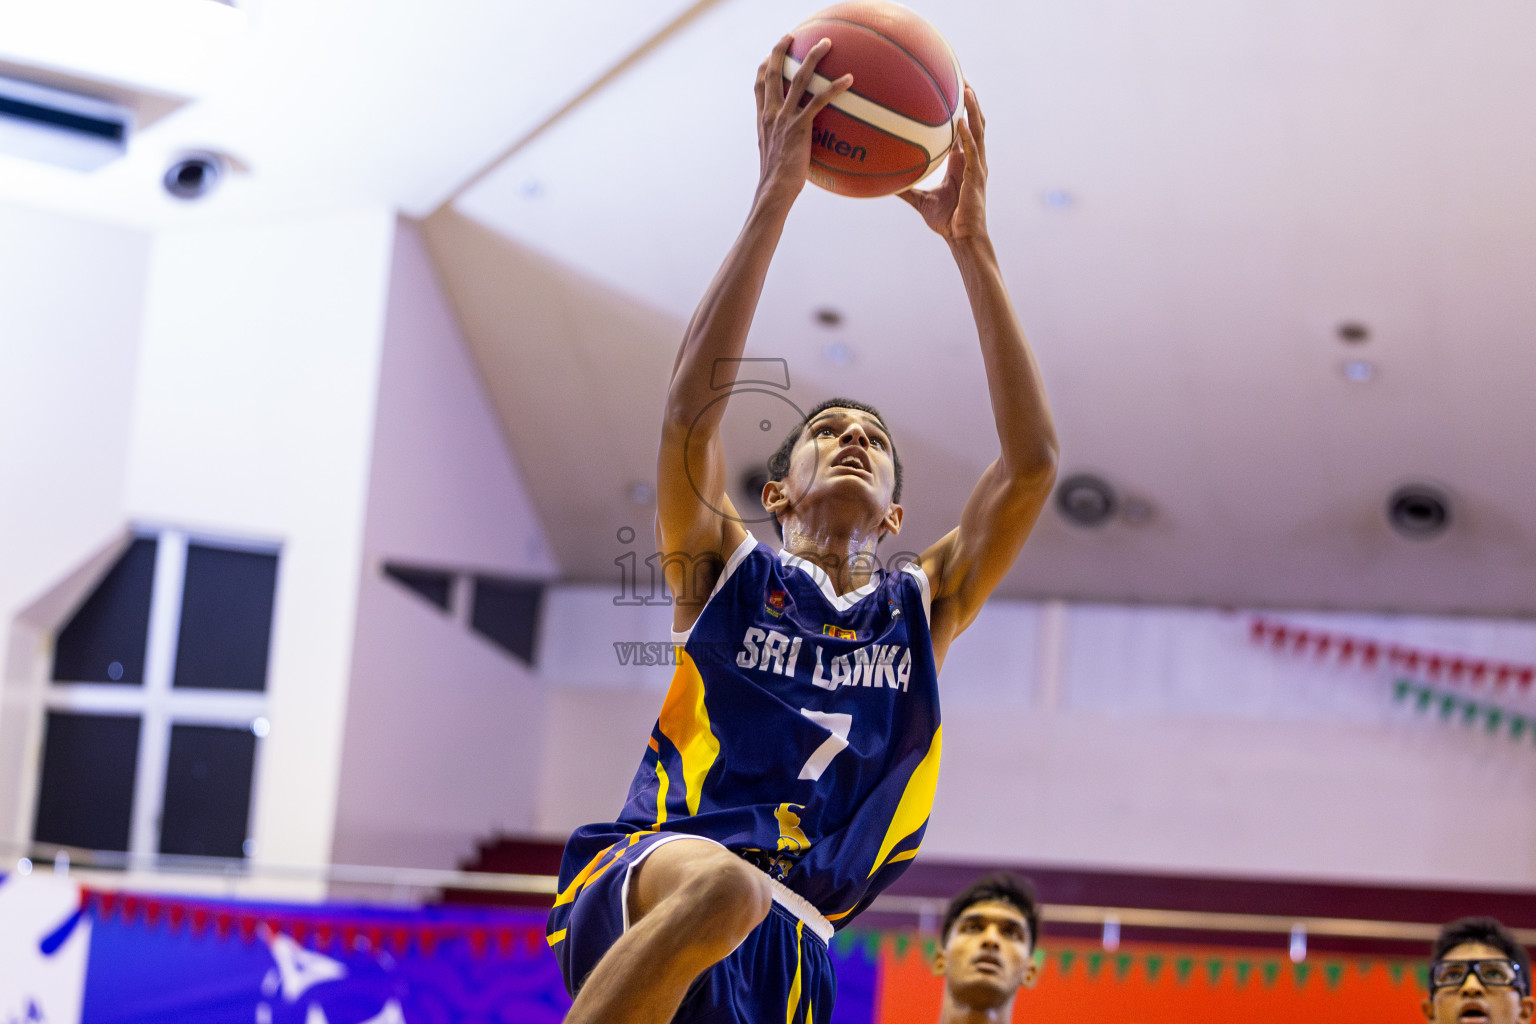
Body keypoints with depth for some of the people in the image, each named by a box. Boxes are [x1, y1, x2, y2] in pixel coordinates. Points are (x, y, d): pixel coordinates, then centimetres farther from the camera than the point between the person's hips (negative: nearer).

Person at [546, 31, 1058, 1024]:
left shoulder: (921, 611, 20)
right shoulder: (726, 574, 15)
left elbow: (1033, 460, 9)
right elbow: (691, 408, -3)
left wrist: (972, 243, 6)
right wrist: (776, 197, -6)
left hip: (785, 942, 4)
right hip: (641, 885, -4)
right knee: (719, 883, -38)